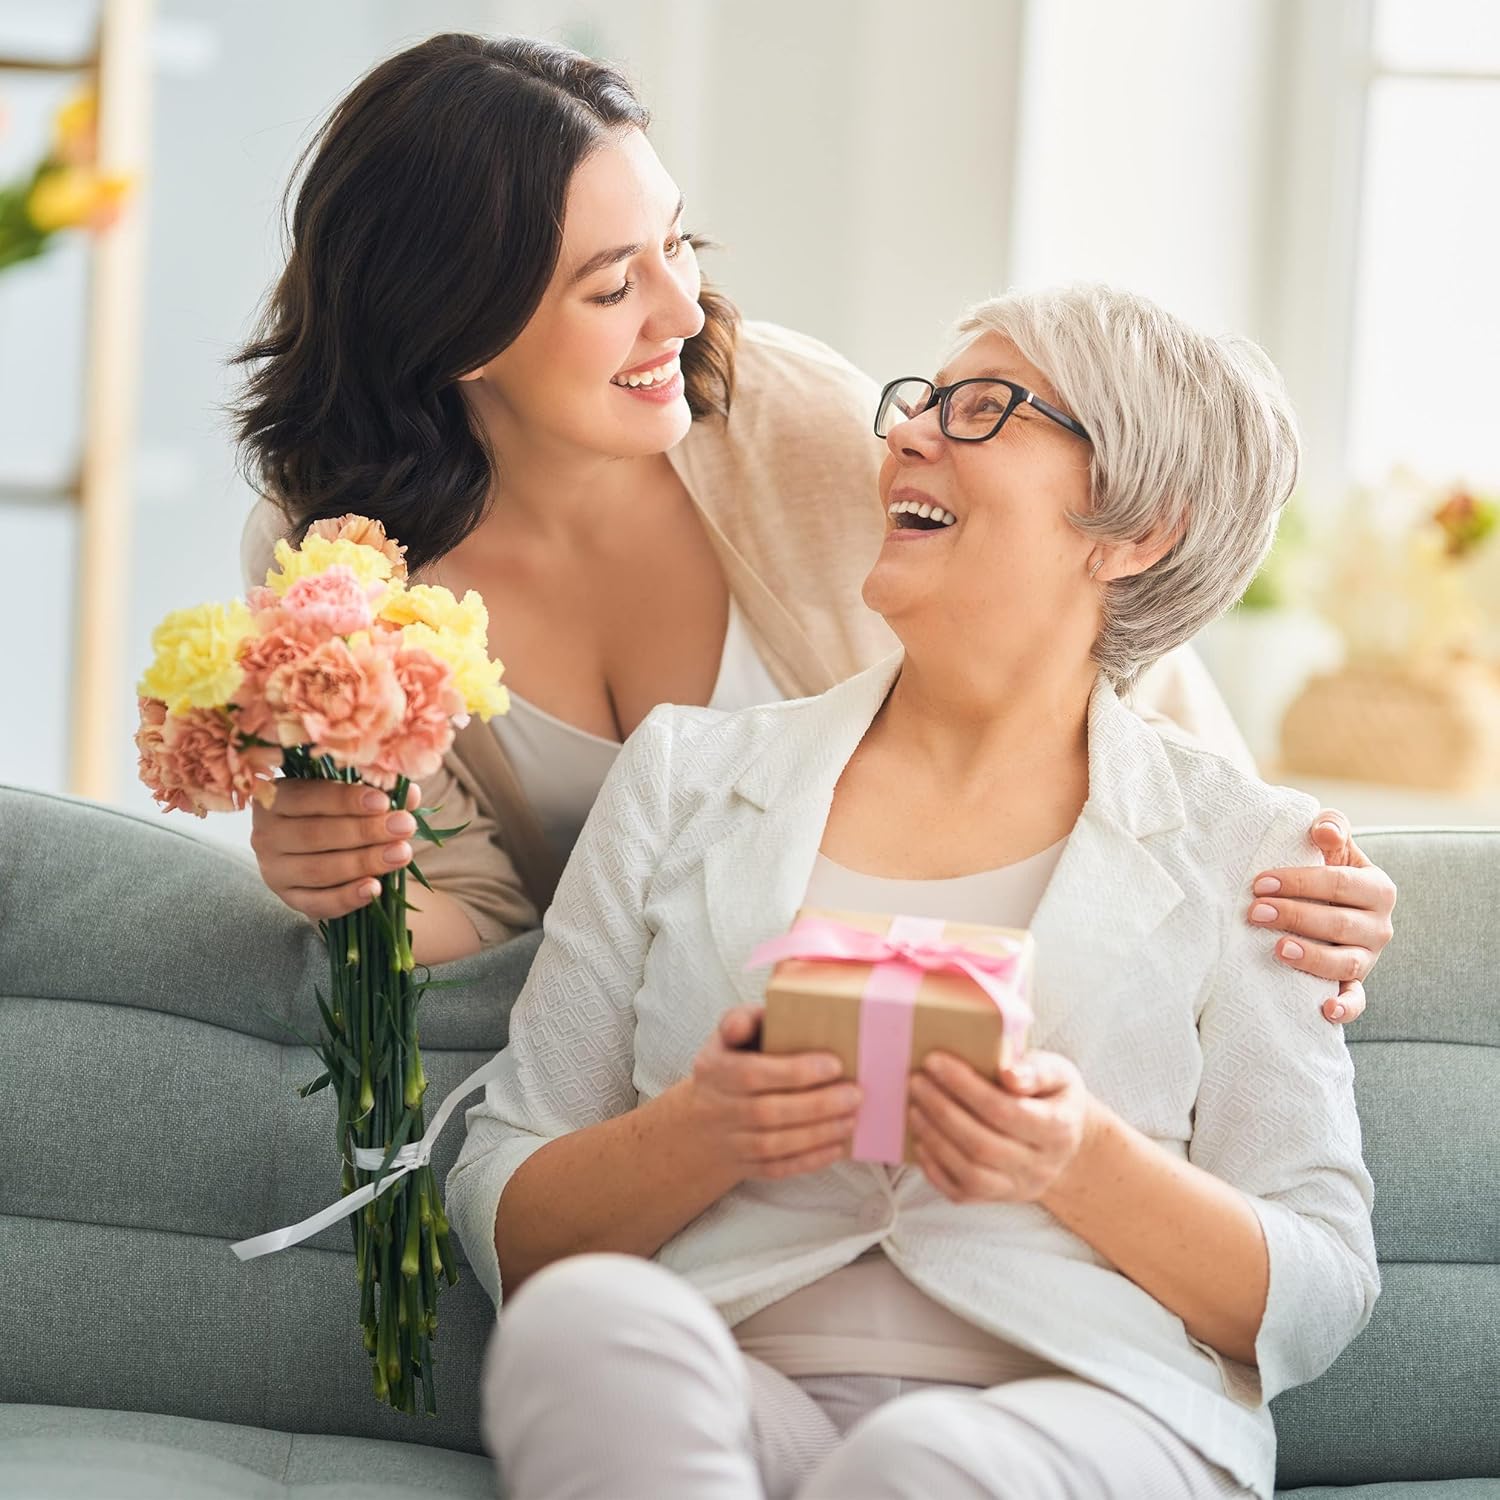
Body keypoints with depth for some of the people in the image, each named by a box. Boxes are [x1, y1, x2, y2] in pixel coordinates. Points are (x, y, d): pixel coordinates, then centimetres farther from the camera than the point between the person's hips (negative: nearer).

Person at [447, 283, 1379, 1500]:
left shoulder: (1238, 846, 12)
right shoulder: (686, 775, 16)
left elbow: (1317, 1300, 7)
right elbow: (508, 1227, 12)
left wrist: (1083, 1161, -12)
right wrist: (696, 1137, -9)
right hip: (732, 1396, 2)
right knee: (585, 1316, -32)